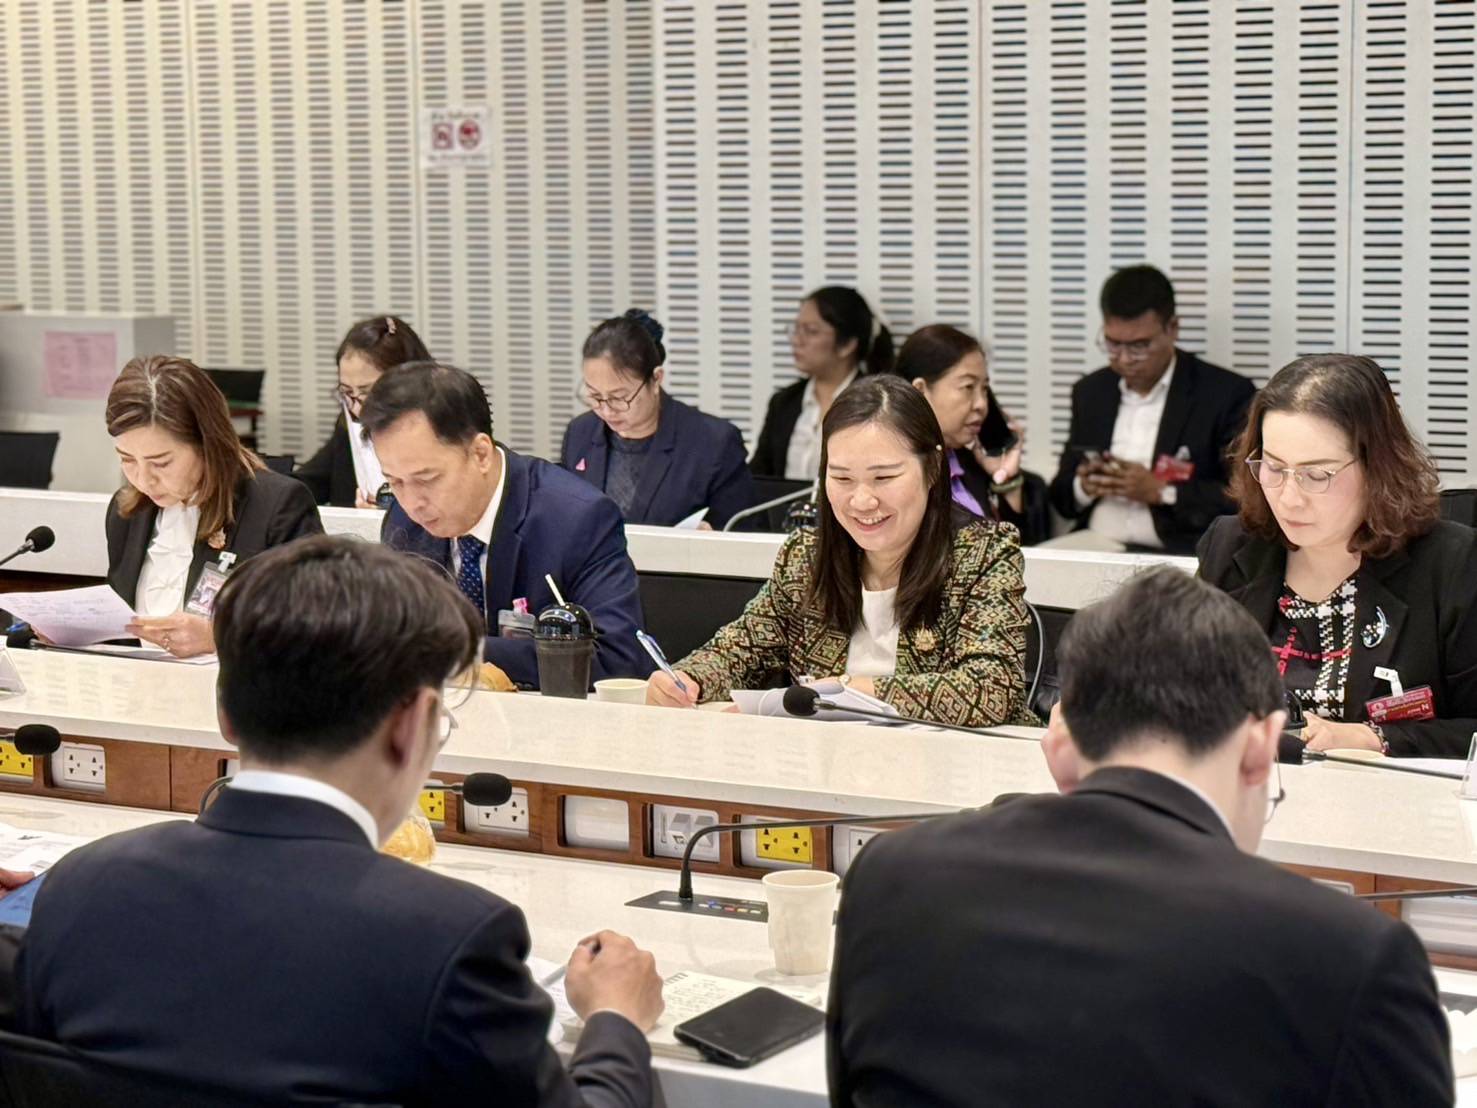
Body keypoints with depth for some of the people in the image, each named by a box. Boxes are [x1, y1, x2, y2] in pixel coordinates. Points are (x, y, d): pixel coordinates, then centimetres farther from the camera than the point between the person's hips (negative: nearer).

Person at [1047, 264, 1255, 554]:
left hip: (1178, 554, -4)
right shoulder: (1090, 392, 16)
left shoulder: (1227, 394, 0)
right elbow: (1061, 494, 19)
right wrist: (1082, 488, -4)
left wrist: (1160, 492, -14)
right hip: (1095, 545, 4)